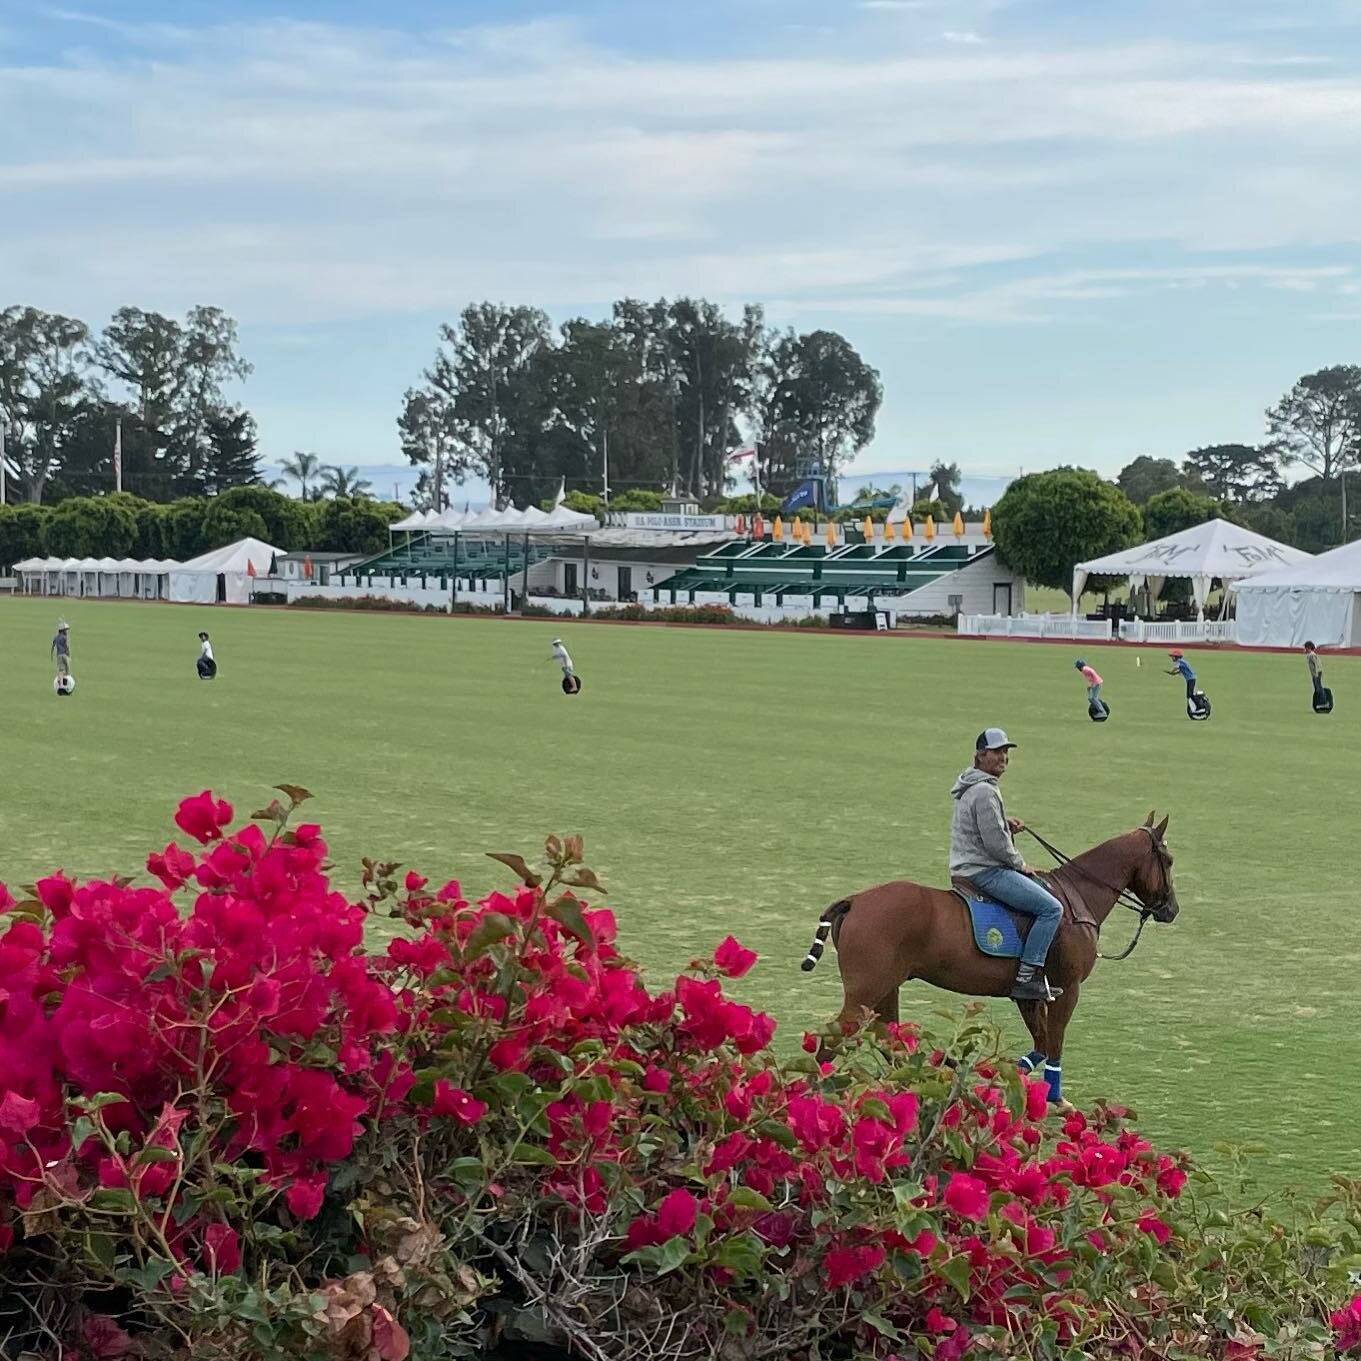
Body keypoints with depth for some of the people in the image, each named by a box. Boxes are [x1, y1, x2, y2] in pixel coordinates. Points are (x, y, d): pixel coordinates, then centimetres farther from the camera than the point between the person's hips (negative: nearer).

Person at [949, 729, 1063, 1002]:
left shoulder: (971, 787, 15)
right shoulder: (984, 792, -18)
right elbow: (995, 842, -21)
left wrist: (1006, 823, 11)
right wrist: (1020, 864, -7)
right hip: (984, 871, -11)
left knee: (1042, 888, 24)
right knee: (1051, 908, -16)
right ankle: (1027, 977, -18)